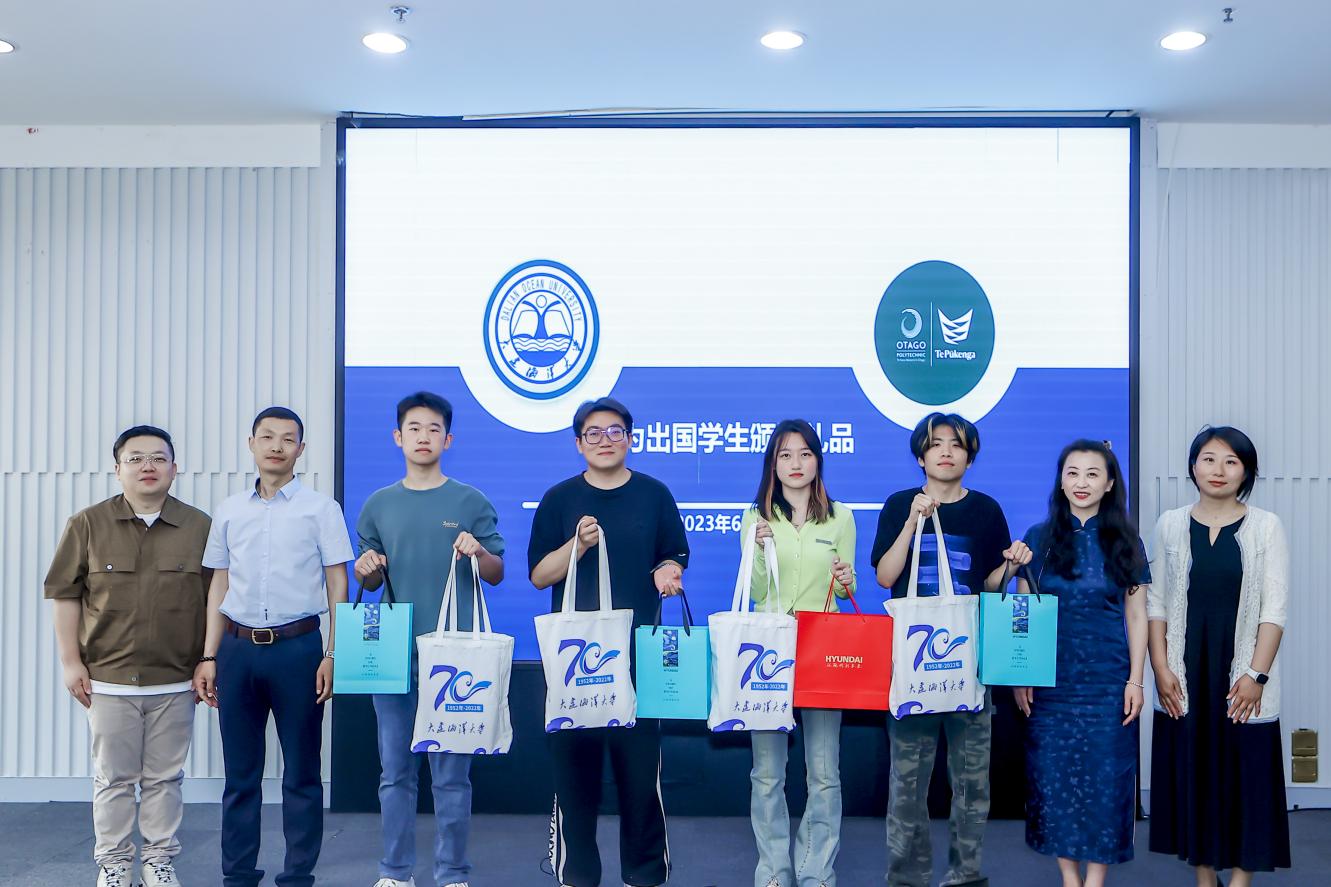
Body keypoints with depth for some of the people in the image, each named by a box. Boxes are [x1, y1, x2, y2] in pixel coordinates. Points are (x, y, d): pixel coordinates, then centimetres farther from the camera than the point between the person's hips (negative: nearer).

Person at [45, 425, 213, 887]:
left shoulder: (200, 527, 1)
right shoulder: (88, 525, -1)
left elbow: (215, 600, 5)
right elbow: (65, 594, 2)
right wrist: (70, 661, -1)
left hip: (175, 681, 0)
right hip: (108, 677, 0)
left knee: (165, 777, 9)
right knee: (113, 777, 8)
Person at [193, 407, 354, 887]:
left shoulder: (320, 508, 1)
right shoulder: (230, 511, 10)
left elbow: (337, 585, 0)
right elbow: (219, 586, 14)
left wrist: (332, 655, -7)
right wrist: (209, 657, 9)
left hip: (297, 647, -3)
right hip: (238, 648, 3)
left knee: (301, 771, 4)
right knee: (239, 771, 10)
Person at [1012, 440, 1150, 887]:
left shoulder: (1125, 541, 2)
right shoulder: (1039, 538, 2)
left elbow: (1137, 615, 4)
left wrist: (1136, 679, -2)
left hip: (1107, 681, 0)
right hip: (1051, 681, 0)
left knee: (1104, 777, 2)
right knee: (1054, 777, 4)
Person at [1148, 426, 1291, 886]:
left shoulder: (1266, 527, -1)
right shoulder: (1171, 525, 5)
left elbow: (1274, 610, -4)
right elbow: (1156, 603, 4)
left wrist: (1255, 675, -12)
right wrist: (1161, 669, -4)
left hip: (1242, 678, -2)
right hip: (1184, 676, 2)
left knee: (1245, 773, 2)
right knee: (1191, 771, 7)